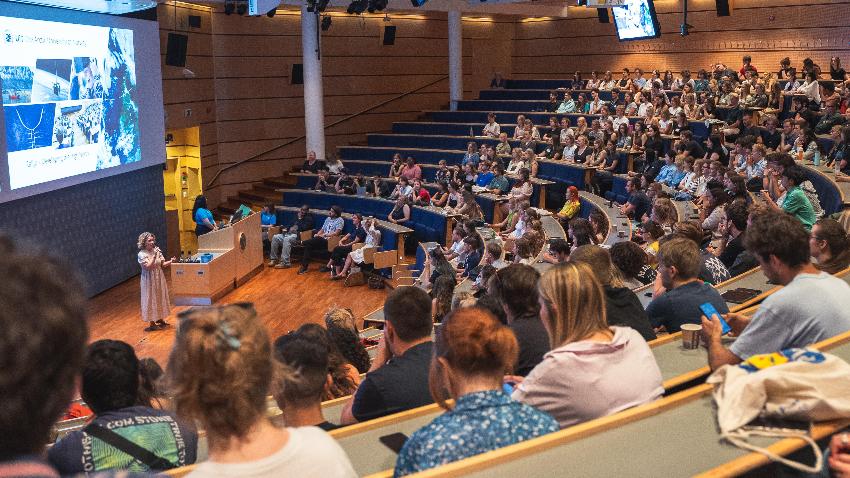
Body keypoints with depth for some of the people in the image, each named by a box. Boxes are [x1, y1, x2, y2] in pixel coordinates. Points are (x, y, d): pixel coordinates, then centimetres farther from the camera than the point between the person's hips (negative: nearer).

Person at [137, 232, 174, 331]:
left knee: (160, 298, 14)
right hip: (149, 280, -6)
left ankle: (160, 319, 29)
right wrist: (154, 256, -30)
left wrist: (170, 262, -15)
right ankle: (152, 323, 9)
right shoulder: (142, 254, -15)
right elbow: (148, 266, -25)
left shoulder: (156, 250, 1)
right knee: (151, 300, 0)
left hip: (159, 279, 6)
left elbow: (163, 265, 3)